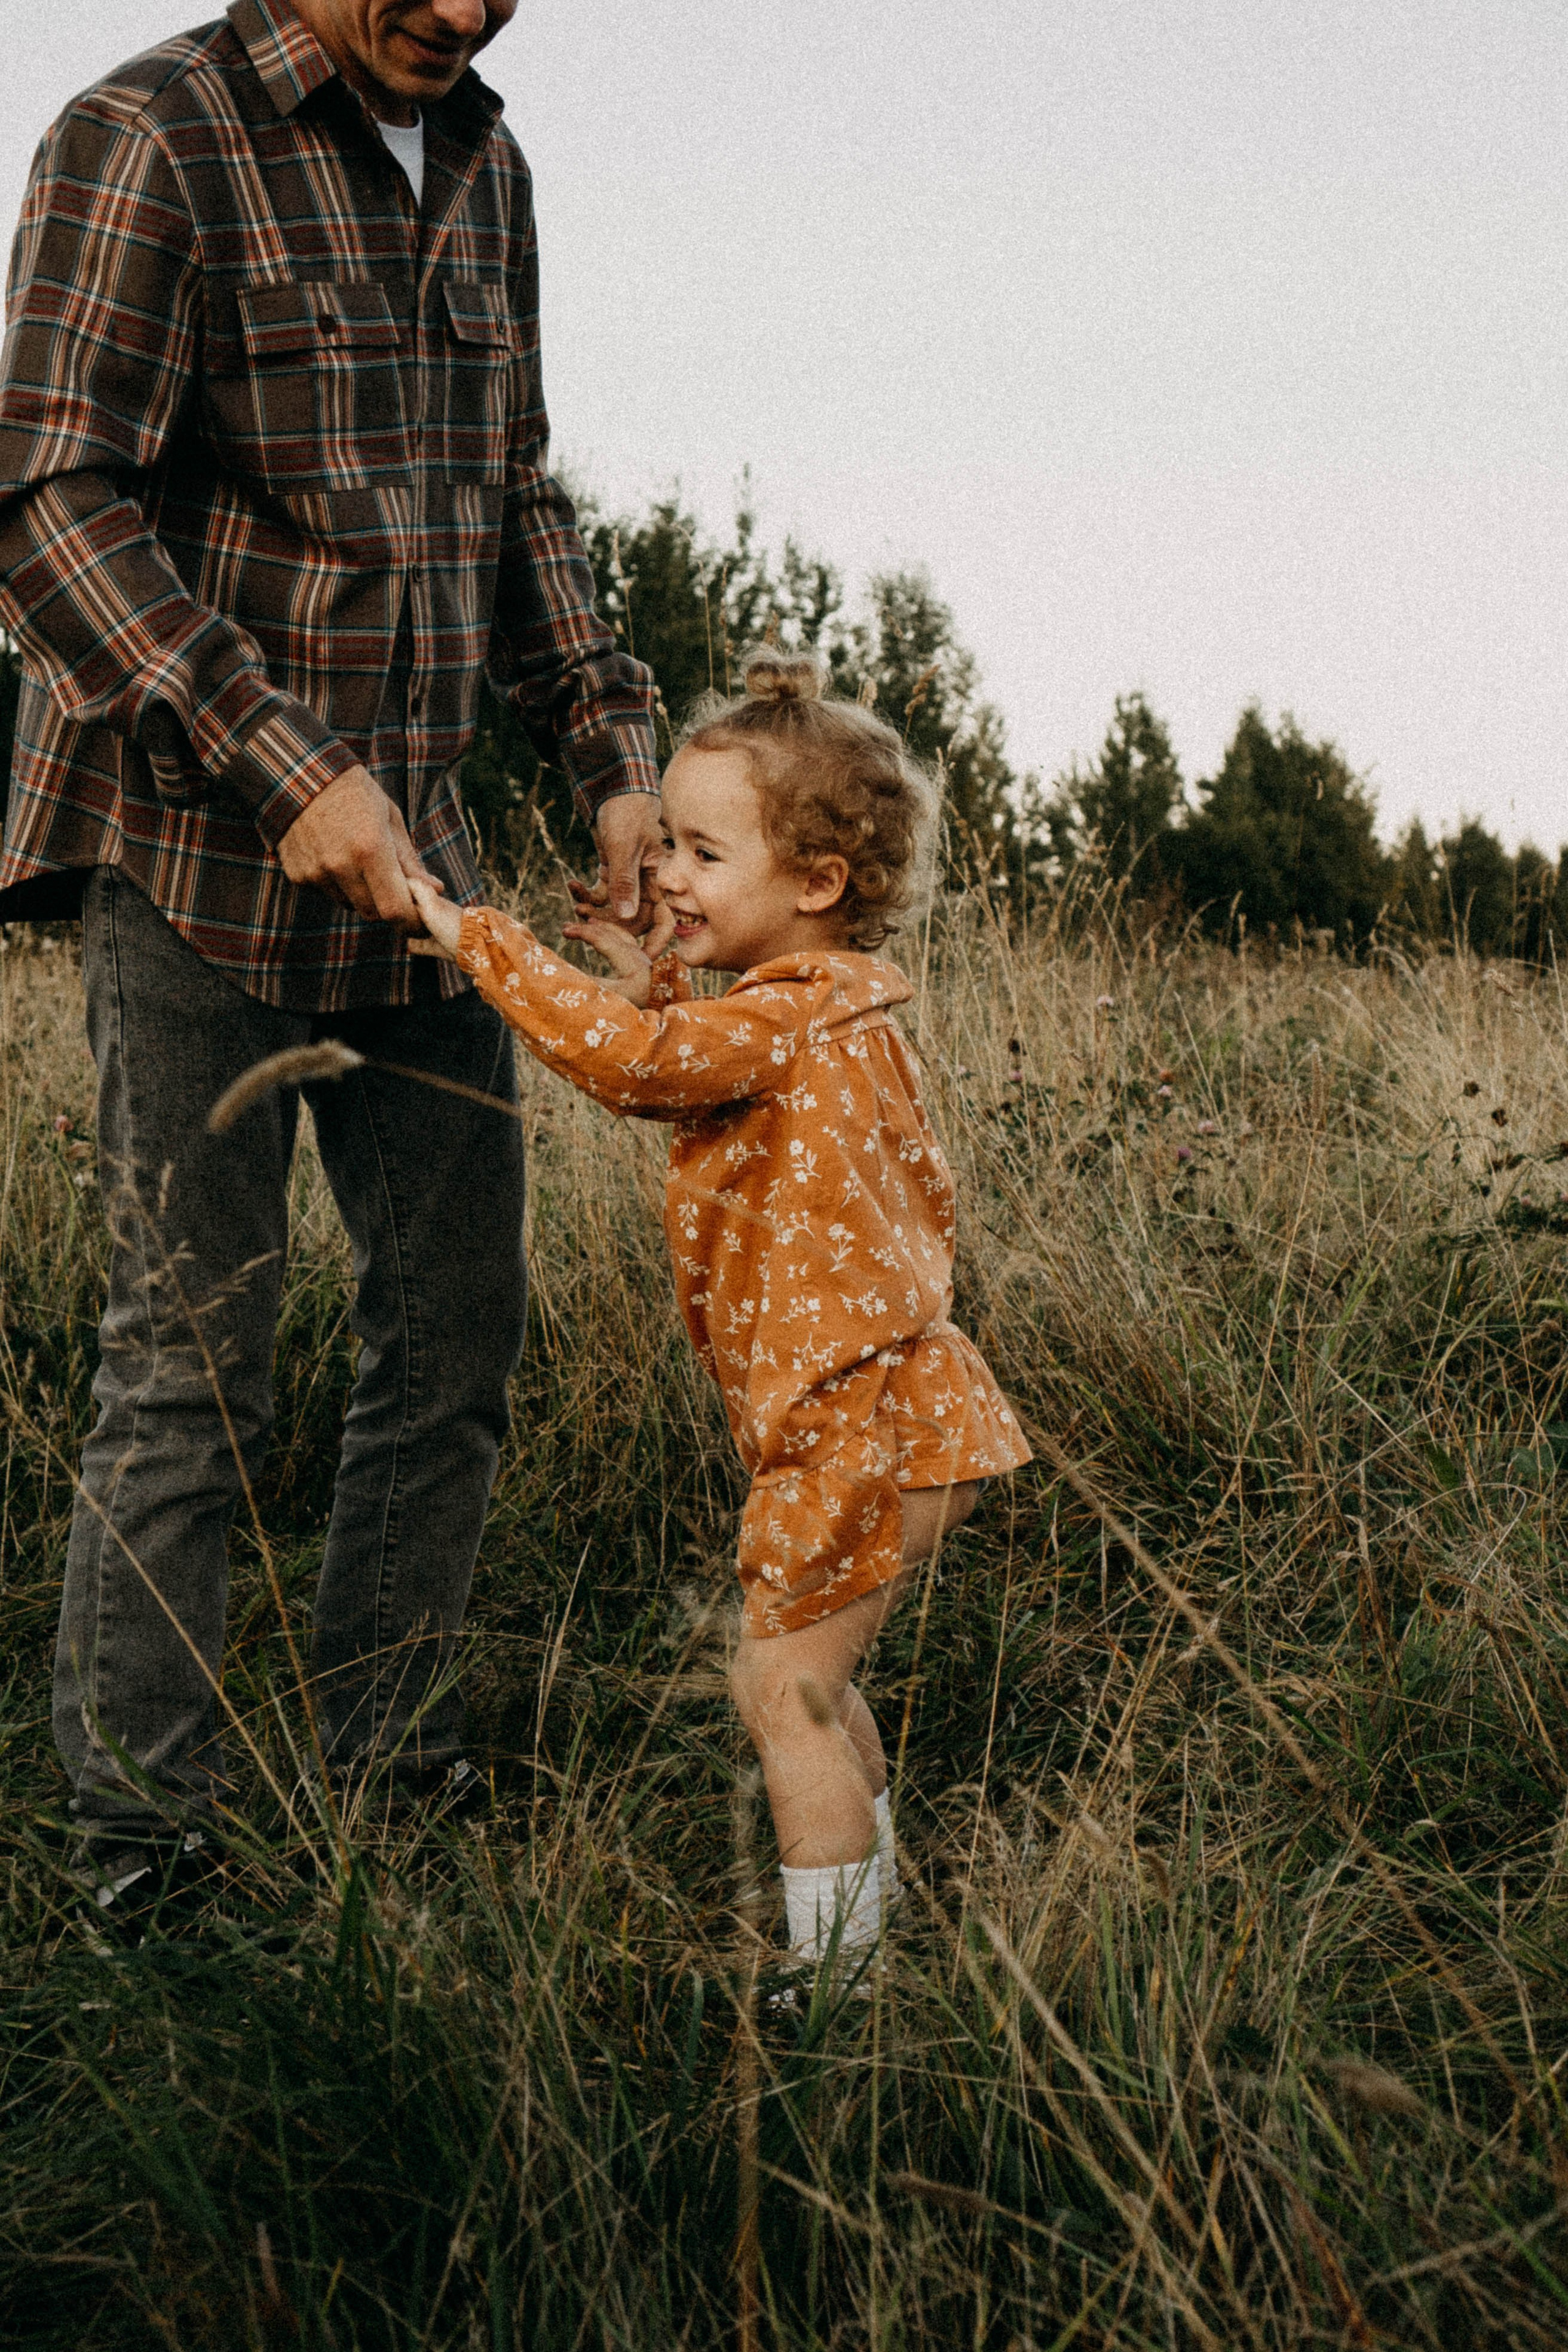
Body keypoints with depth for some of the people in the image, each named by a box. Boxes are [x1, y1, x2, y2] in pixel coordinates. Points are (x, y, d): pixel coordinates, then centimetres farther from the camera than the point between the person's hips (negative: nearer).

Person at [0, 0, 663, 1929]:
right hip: (196, 855, -7)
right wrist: (282, 767, -26)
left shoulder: (481, 164, 12)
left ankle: (386, 1772, 23)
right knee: (190, 1366, -3)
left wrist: (613, 757, 9)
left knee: (456, 1327, 9)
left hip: (413, 860, 7)